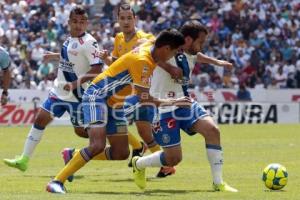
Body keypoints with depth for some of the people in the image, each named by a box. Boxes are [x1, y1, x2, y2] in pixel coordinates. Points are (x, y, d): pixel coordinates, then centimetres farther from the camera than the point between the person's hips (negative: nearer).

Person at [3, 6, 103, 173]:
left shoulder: (89, 43, -18)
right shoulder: (70, 40, 7)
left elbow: (97, 69, -23)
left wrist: (76, 83, -27)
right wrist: (57, 56, 30)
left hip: (77, 95, -8)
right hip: (59, 91, 8)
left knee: (81, 130, 2)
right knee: (40, 119, 2)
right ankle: (24, 160, 4)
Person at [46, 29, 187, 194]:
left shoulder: (150, 45, 0)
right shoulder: (142, 60, -25)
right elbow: (143, 98, -26)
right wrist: (171, 102, -19)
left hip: (114, 104, 9)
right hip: (97, 96, -9)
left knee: (121, 153, 3)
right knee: (97, 146, -26)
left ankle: (73, 156, 19)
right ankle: (57, 182, -20)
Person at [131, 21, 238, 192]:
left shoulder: (190, 55, 5)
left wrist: (217, 62, 41)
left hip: (185, 104, 7)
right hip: (164, 110, -7)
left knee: (212, 129, -16)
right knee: (174, 158, -7)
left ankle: (218, 183, -8)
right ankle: (138, 164, 25)